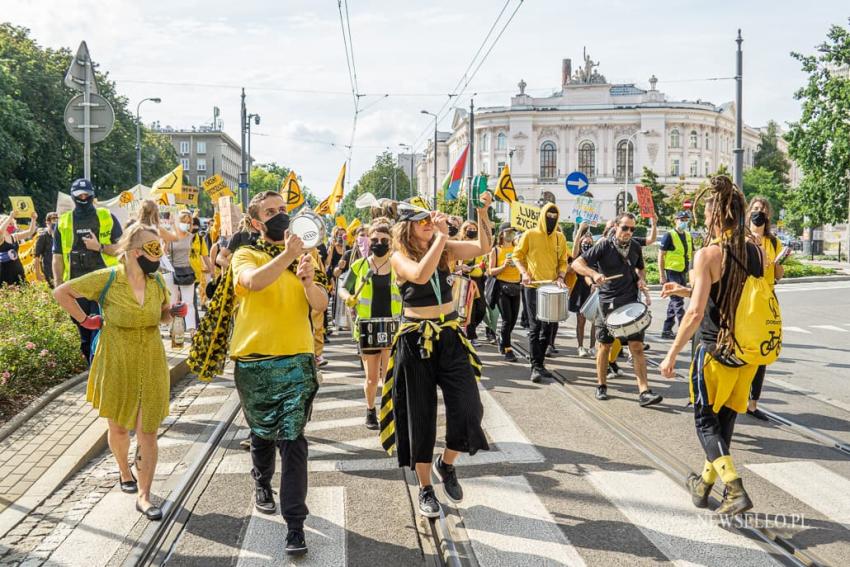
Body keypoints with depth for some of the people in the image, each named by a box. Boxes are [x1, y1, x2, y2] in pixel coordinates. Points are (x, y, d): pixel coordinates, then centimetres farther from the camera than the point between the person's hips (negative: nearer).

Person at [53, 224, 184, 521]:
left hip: (151, 363, 2)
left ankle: (144, 496, 5)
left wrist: (176, 311, -4)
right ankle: (125, 471, 43)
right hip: (117, 363, -2)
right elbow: (61, 292, -3)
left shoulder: (157, 282, -1)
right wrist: (85, 320, -5)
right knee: (119, 426, 16)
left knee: (148, 431, -1)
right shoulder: (107, 279, -13)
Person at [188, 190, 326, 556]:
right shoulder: (245, 256, 0)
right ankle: (262, 484, 46)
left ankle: (295, 524, -8)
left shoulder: (302, 256, 8)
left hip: (296, 360, 0)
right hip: (254, 361, 0)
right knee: (262, 432, 18)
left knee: (292, 438, -9)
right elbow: (253, 281, -25)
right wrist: (286, 256, -38)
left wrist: (308, 281, -24)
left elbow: (320, 304, -4)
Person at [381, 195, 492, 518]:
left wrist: (482, 213, -18)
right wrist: (442, 236, -25)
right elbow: (420, 275, -27)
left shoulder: (446, 249, 4)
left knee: (468, 408, -8)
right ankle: (425, 489, 21)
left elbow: (483, 247, -5)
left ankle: (446, 465, 20)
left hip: (450, 337, 3)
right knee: (420, 416, 5)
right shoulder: (400, 257, -7)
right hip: (415, 342, -3)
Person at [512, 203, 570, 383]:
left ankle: (540, 363, 20)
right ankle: (535, 367, -6)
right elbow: (517, 256, 2)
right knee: (535, 326, -7)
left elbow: (563, 261, 13)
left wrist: (561, 277, -5)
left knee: (548, 327, 8)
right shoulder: (529, 235, -2)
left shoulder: (560, 237, 8)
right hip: (533, 287, -4)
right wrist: (524, 273, -13)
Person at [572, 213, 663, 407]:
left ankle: (644, 392, -6)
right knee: (604, 345, 8)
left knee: (637, 346, -5)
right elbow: (577, 263, -11)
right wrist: (594, 274, -28)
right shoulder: (604, 246, -7)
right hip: (607, 302, -2)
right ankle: (601, 386, 24)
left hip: (630, 302, 2)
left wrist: (641, 279, 2)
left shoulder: (635, 247, 5)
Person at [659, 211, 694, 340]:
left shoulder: (688, 236, 12)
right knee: (678, 302, -10)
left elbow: (692, 254, 19)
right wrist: (662, 275, -14)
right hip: (672, 272, -7)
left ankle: (666, 330, 18)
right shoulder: (669, 236, -8)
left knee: (674, 302, 11)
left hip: (683, 273, 7)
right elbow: (661, 255, -9)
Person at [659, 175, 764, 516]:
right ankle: (704, 484, 33)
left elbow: (696, 313, -21)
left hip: (716, 351, -6)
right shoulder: (755, 251, 3)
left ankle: (736, 491, -7)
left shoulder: (708, 254, -16)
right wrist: (686, 291, 19)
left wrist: (672, 355, -13)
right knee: (725, 420, 18)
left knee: (706, 421, 7)